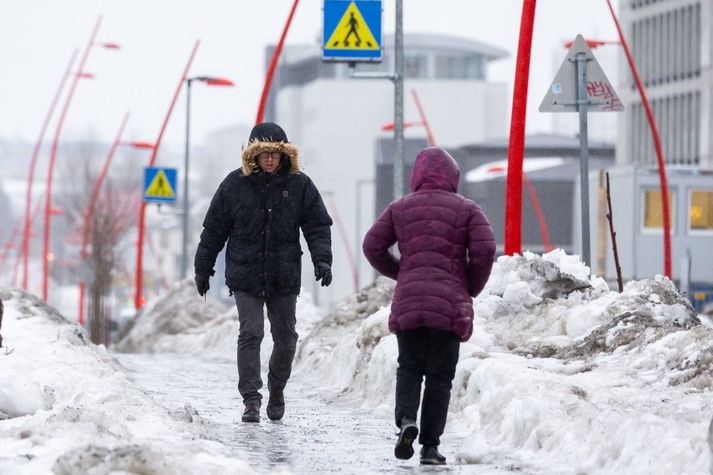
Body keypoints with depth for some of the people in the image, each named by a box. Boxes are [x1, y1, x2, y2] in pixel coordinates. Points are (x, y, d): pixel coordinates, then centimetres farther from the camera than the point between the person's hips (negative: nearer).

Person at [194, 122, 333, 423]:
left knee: (285, 338, 9)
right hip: (245, 274, -1)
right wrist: (203, 268, 8)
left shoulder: (299, 185, 0)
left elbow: (318, 226, 3)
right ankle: (251, 400, -9)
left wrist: (322, 259, -11)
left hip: (284, 277, 2)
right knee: (250, 333, -11)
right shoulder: (235, 184, -2)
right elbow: (214, 229, 5)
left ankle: (276, 389, 33)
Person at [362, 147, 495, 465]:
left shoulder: (400, 208, 10)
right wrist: (472, 287, 8)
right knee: (440, 376, 4)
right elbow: (484, 250, -7)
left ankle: (406, 419, -14)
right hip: (449, 305, -2)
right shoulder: (466, 209, 3)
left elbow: (373, 245, 6)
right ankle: (430, 446, 0)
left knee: (409, 368, 13)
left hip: (407, 303, 2)